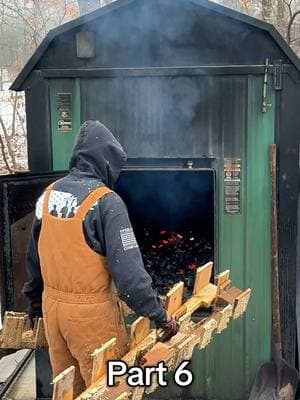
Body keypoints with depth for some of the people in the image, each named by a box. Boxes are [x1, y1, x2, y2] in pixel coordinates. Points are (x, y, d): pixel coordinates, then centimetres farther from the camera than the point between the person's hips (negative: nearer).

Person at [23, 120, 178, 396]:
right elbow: (128, 269, -21)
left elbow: (35, 254, 14)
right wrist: (160, 315, -14)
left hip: (52, 304, 7)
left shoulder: (49, 194, 4)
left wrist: (34, 299, 27)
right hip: (90, 310, -6)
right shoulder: (106, 201, -17)